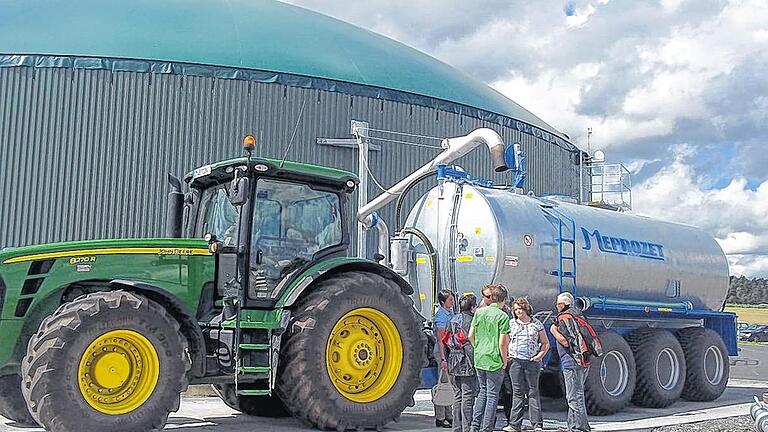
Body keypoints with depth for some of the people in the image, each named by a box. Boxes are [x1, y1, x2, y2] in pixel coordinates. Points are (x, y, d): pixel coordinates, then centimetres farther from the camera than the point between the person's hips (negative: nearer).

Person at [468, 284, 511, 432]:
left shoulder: (479, 312, 4)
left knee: (483, 391, 19)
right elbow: (502, 343, -15)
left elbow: (471, 335, 7)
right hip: (494, 361, -6)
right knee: (492, 395, 4)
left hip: (479, 359, 6)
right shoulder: (502, 316, -12)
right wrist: (504, 360, -2)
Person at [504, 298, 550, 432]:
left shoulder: (536, 324, 7)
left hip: (532, 362, -1)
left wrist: (540, 355, -4)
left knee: (533, 392, -1)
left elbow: (546, 343, 11)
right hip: (515, 361, 1)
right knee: (517, 393, 2)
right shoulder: (511, 324, 11)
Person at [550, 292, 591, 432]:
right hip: (583, 361, 10)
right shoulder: (577, 313, 17)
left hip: (572, 362, -10)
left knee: (574, 397, -7)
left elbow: (565, 342, -18)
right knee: (575, 396, 17)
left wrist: (553, 330, -6)